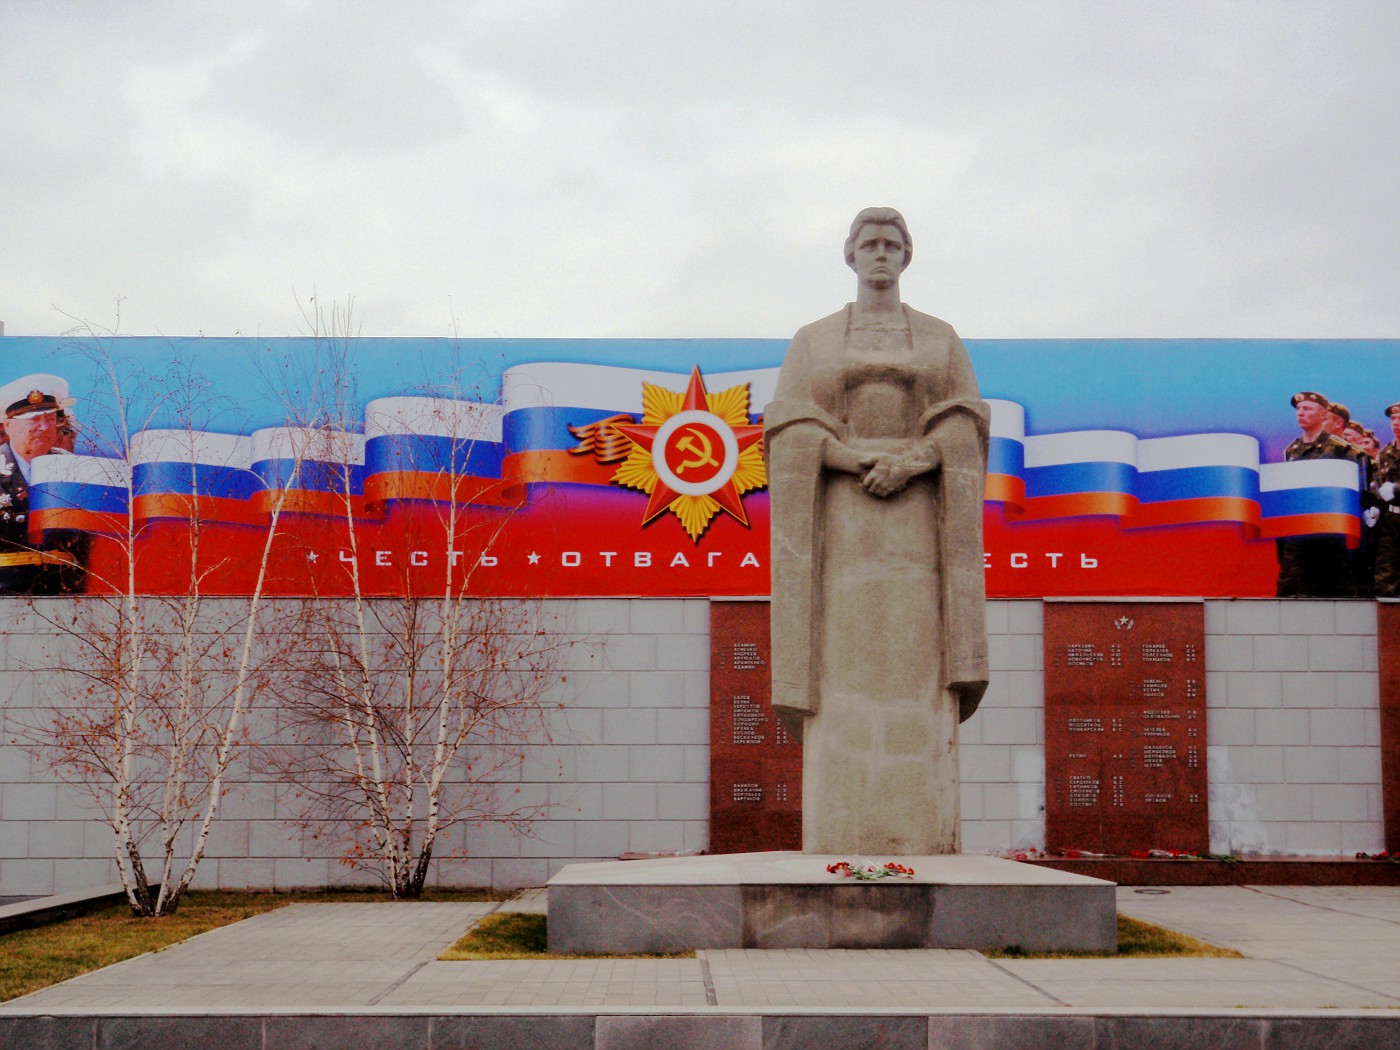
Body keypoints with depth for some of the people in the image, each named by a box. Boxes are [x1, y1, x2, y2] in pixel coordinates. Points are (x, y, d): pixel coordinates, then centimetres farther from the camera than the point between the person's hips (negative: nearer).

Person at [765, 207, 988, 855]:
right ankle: (840, 848, -8)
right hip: (841, 525, 0)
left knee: (917, 677, -8)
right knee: (841, 676, -9)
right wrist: (861, 463, -17)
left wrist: (909, 463, -19)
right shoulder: (811, 342, 12)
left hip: (918, 526, 1)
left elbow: (962, 434, 0)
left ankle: (922, 847, -7)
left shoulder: (942, 340, 14)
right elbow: (793, 441, -2)